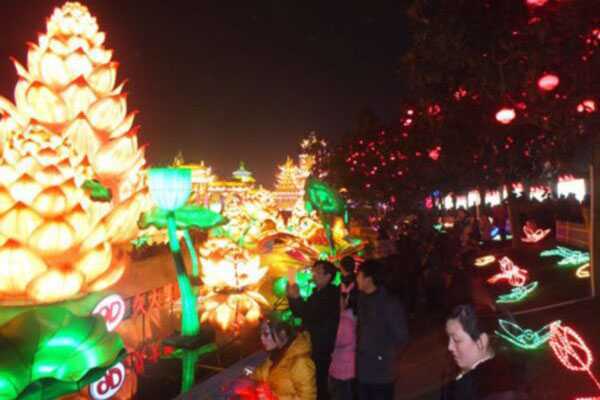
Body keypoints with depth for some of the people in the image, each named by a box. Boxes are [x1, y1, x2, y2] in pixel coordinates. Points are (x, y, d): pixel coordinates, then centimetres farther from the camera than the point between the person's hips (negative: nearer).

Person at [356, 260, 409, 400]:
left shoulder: (390, 303, -14)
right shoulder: (361, 299, 4)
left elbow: (401, 337, -9)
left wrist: (386, 355, -5)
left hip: (381, 371, -6)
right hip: (362, 369, 6)